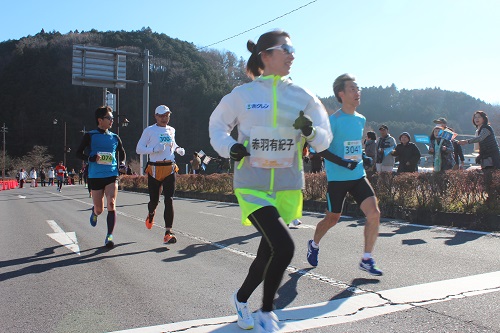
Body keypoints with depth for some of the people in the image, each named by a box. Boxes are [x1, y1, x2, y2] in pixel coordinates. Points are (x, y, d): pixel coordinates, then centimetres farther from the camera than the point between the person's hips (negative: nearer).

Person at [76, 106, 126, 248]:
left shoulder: (115, 137, 10)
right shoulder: (90, 136, 1)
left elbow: (122, 152, 25)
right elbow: (79, 153, 2)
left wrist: (122, 164, 6)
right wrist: (92, 158, -17)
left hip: (112, 175, 1)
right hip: (95, 176, -1)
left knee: (111, 205, -17)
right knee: (99, 209, 8)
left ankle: (109, 236, -12)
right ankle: (94, 212, 46)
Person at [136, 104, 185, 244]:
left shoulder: (171, 130, 14)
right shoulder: (149, 130, 0)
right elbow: (138, 149, -2)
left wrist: (178, 149, 13)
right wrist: (154, 149, -18)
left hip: (170, 168, 2)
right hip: (154, 169, -2)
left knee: (169, 199, -10)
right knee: (154, 200, 6)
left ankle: (168, 233, -11)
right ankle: (151, 214, 45)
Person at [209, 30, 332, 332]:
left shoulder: (302, 96, 3)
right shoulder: (243, 94, -3)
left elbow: (324, 140, 4)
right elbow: (218, 124, 12)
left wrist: (310, 131, -18)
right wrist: (229, 147, -7)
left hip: (288, 186, 4)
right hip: (252, 184, -4)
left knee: (269, 251, 13)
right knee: (284, 246, -19)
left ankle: (241, 298, 42)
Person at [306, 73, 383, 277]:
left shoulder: (361, 120, 10)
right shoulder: (334, 120, -12)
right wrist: (343, 163, -22)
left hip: (359, 176, 6)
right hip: (337, 178, -6)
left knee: (374, 213, -10)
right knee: (333, 218, 8)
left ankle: (366, 260, 2)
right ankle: (314, 245, 38)